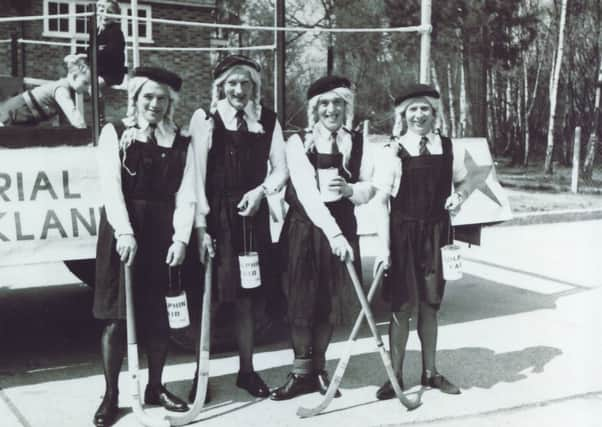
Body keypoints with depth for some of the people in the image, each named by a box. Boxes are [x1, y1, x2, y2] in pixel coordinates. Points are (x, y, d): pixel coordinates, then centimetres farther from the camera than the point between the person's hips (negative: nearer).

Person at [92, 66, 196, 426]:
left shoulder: (181, 143, 8)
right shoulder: (115, 133, 3)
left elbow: (186, 196, 2)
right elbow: (111, 186, -8)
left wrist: (180, 238, -11)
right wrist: (124, 232, -19)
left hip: (162, 233, 2)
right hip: (122, 231, -2)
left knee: (159, 314, 7)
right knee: (117, 315, 0)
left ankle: (155, 387, 23)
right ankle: (111, 395, 10)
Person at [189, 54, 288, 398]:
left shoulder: (267, 120, 7)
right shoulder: (205, 118, -2)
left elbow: (281, 170, 8)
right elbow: (198, 174, -7)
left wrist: (261, 190, -12)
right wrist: (201, 225, -13)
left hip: (251, 216, 3)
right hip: (215, 215, -2)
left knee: (247, 298, 10)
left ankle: (247, 370, 24)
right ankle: (201, 374, 13)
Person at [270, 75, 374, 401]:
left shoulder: (357, 143, 4)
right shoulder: (298, 143, -6)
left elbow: (368, 189, 8)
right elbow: (306, 192, -16)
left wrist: (350, 189, -16)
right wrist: (333, 233, -26)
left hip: (341, 229, 3)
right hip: (304, 228, -2)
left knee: (330, 302, 7)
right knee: (301, 301, 1)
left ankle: (319, 370, 21)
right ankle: (301, 372, 14)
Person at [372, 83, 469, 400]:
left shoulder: (448, 148, 3)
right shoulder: (394, 152, -7)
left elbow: (462, 183, 19)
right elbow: (381, 202, -9)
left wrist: (458, 197, -5)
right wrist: (384, 247, -15)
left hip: (436, 231, 3)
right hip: (403, 231, -3)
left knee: (430, 304, 12)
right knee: (402, 306, 2)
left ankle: (430, 372, 26)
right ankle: (396, 376, 15)